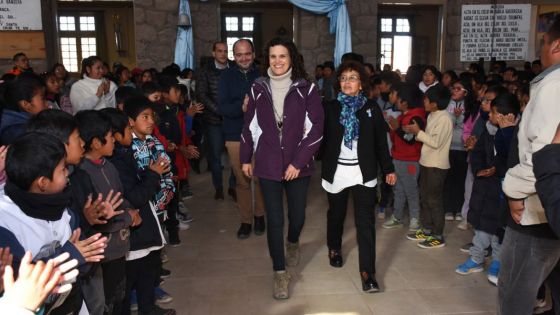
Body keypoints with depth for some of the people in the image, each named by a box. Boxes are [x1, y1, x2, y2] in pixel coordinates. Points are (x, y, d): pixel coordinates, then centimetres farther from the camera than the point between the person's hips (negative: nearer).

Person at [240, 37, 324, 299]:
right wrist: (245, 158, 12)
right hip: (268, 165, 1)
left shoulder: (306, 89, -5)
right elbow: (250, 125, 9)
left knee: (297, 216, 9)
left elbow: (316, 129, -7)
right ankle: (280, 273, 18)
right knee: (274, 220, 2)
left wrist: (298, 161, -12)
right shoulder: (258, 88, 2)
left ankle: (292, 242, 45)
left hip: (298, 166, 0)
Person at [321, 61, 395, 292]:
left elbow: (381, 141, 4)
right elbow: (322, 138, -3)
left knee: (366, 221, -5)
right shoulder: (330, 108, 1)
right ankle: (334, 249, 44)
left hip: (364, 173, -1)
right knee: (336, 214, 18)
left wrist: (388, 169, 5)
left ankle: (367, 273, -2)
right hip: (336, 171, 1)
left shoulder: (371, 108, 2)